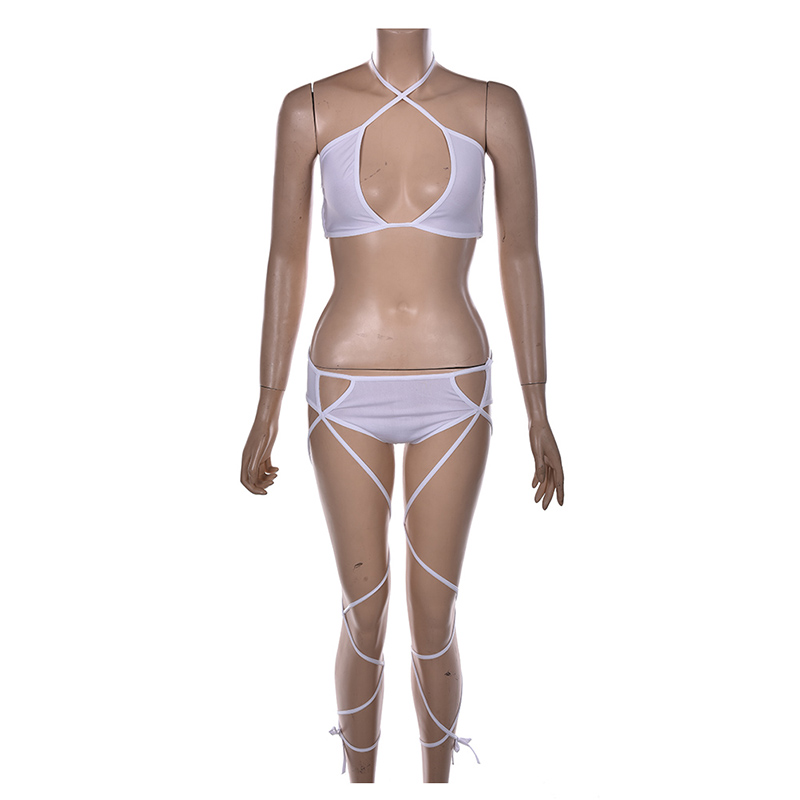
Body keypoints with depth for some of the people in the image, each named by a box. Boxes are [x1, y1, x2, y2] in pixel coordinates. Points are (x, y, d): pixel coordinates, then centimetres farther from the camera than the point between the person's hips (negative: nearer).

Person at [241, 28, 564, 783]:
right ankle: (359, 784, 38)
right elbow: (285, 262, 3)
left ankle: (437, 783, 36)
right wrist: (266, 410, 3)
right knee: (364, 616, 11)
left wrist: (537, 411, 2)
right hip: (347, 391, 0)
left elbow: (521, 259, 3)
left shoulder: (492, 107, 2)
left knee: (434, 619, 10)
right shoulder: (310, 108, 1)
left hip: (451, 392, 0)